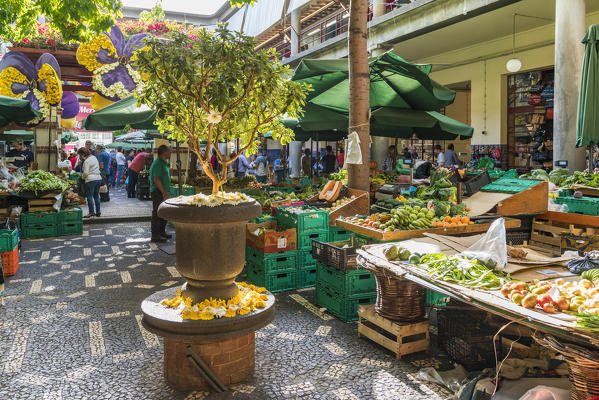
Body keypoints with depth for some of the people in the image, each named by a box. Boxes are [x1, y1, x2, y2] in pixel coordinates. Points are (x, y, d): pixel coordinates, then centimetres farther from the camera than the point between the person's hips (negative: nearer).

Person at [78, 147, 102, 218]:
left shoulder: (86, 161, -13)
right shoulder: (94, 157, 12)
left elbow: (86, 172, -15)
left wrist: (82, 177, 4)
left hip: (91, 180, -8)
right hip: (99, 178, 8)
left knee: (90, 196, -1)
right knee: (96, 196, 13)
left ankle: (91, 212, -1)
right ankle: (98, 212, 16)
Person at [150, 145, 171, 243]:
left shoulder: (163, 163, 17)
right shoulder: (158, 163, -16)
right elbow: (156, 180, -23)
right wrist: (164, 192, -23)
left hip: (163, 192, 10)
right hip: (158, 192, -10)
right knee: (157, 214, -6)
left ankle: (162, 232, 29)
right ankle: (155, 236, -2)